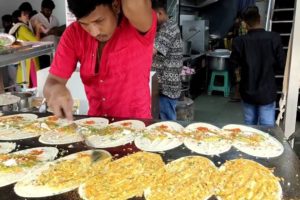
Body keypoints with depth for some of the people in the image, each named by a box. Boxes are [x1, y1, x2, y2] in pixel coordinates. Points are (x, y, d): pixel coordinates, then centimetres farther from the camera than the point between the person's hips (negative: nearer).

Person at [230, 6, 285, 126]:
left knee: (249, 126, 18)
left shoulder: (240, 41, -12)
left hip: (248, 92, 1)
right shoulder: (274, 38, -12)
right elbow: (281, 65, -5)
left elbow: (234, 63, 2)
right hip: (267, 92, -1)